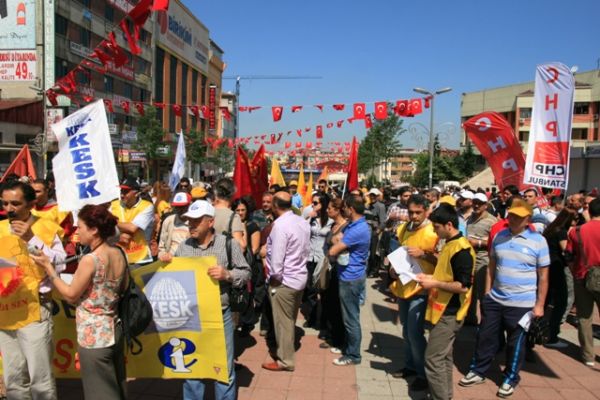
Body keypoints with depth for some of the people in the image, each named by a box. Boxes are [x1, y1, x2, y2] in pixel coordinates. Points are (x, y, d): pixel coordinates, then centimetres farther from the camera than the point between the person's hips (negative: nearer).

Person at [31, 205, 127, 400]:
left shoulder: (89, 260, -21)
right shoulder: (119, 254, 0)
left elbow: (71, 295, -9)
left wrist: (48, 267, -5)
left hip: (94, 336, -7)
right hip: (115, 330, 7)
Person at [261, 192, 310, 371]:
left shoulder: (280, 224, -23)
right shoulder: (303, 222, 2)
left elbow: (277, 258, -24)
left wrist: (274, 277, -10)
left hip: (284, 280, -8)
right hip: (300, 277, 8)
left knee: (283, 321, 6)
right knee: (291, 319, 22)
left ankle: (285, 360, 18)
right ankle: (288, 350, 38)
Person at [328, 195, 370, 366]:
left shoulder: (357, 230, -26)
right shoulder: (357, 225, 7)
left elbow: (333, 251, -24)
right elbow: (341, 245, 12)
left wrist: (338, 244, -5)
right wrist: (340, 243, -8)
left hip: (350, 278, -10)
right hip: (350, 275, 10)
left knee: (350, 318, 3)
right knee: (349, 315, 21)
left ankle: (353, 355, 16)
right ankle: (349, 347, 34)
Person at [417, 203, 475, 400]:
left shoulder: (461, 249, -21)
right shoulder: (450, 244, 10)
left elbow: (463, 286, -25)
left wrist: (434, 284, -19)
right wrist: (431, 277, 6)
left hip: (449, 313, -10)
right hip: (444, 310, 10)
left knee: (433, 359, -5)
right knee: (444, 357, 18)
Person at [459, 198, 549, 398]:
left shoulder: (538, 241, -9)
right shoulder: (499, 236, 1)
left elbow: (543, 277, -5)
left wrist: (539, 305, -5)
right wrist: (487, 293, 7)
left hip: (521, 303, -3)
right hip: (494, 299, 4)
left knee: (515, 343, 12)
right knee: (485, 337, 13)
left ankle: (510, 379, 31)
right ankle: (477, 371, 30)